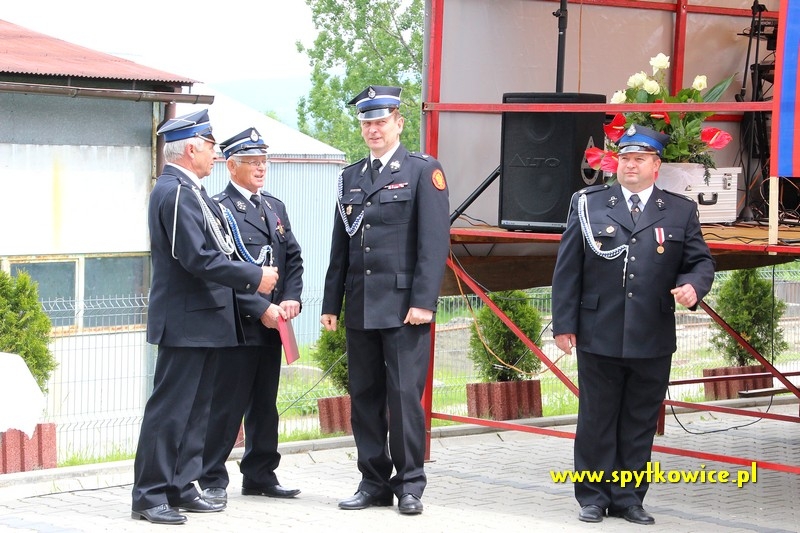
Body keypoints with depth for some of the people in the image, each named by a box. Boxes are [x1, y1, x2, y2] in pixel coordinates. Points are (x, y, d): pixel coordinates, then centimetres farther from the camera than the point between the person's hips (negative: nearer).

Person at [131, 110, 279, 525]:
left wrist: (254, 278, 14)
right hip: (186, 321, -10)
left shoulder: (189, 191, 16)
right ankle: (149, 497, -2)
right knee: (169, 409, -6)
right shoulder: (175, 192, -17)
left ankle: (180, 489, 19)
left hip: (204, 320, 10)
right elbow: (199, 259, -22)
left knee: (196, 410, 13)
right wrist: (254, 278, -14)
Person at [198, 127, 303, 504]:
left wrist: (291, 299, -1)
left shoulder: (275, 207, 17)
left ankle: (260, 476, 22)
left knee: (265, 405, 13)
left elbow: (293, 258, 16)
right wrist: (261, 309, -17)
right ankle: (212, 481, 2)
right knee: (226, 406, -5)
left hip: (272, 325, 7)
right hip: (237, 326, -7)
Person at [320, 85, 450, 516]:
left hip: (404, 306, -5)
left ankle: (409, 484, 4)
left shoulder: (423, 171, -1)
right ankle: (374, 483, 15)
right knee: (364, 396, 7)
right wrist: (331, 303, 11)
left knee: (405, 395, -4)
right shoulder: (350, 177, 15)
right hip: (360, 308, 5)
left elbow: (435, 241, -7)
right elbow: (340, 246, 17)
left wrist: (423, 301, -14)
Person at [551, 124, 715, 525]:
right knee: (596, 421, 5)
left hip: (653, 341, 1)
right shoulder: (588, 204, 6)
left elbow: (700, 261, 9)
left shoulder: (681, 212, 8)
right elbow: (567, 269, 4)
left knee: (640, 423, 7)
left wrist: (693, 285, -15)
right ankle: (593, 497, 15)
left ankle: (628, 497, 17)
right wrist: (563, 324, -1)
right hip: (598, 337, -1)